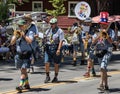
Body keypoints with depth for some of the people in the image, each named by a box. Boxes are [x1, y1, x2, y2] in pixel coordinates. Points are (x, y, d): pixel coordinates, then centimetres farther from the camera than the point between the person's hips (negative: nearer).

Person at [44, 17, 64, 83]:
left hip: (56, 49, -4)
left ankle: (55, 77, 16)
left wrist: (59, 49, -20)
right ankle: (47, 76, 9)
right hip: (48, 48, 4)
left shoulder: (59, 31, -3)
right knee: (47, 63, -4)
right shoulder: (48, 30, 14)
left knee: (56, 64, 5)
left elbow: (61, 41, -11)